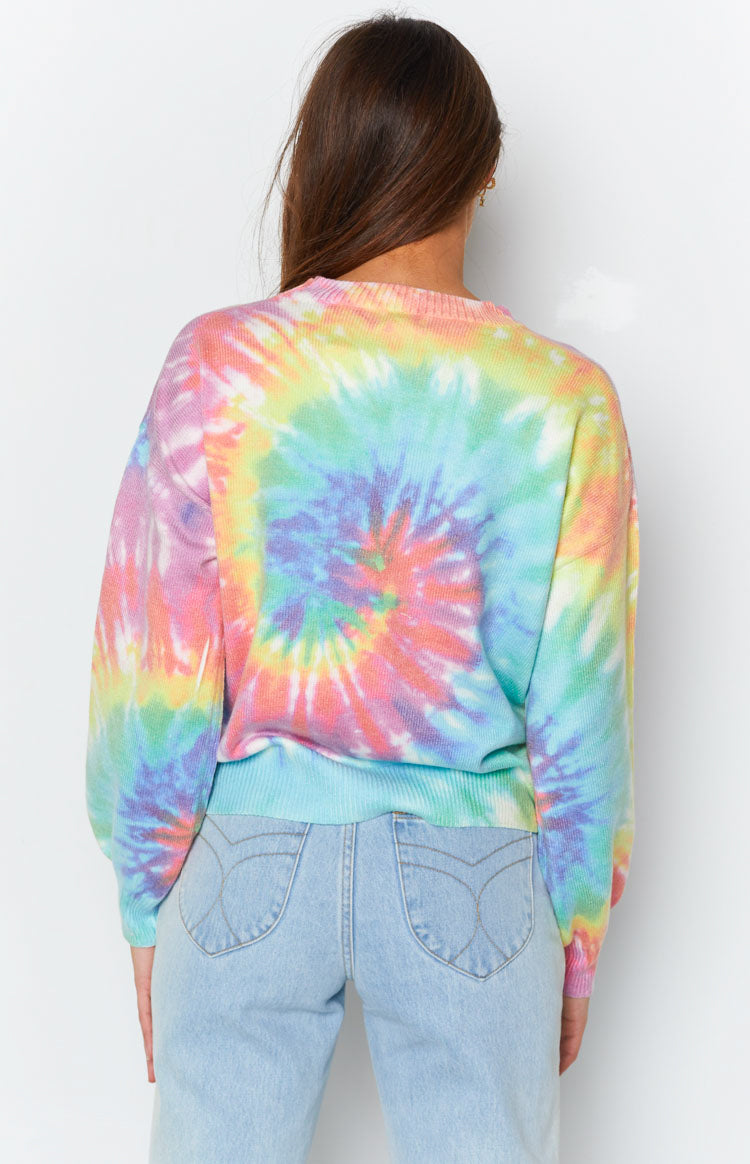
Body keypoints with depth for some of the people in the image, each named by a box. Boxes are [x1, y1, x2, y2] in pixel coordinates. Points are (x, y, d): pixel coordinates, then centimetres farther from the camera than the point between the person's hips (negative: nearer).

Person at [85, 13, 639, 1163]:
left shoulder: (215, 366, -8)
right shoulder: (564, 400, -8)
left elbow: (154, 675, -5)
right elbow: (579, 705, -5)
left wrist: (148, 911, 7)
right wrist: (579, 939, 8)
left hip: (250, 858, 1)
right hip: (472, 884, 0)